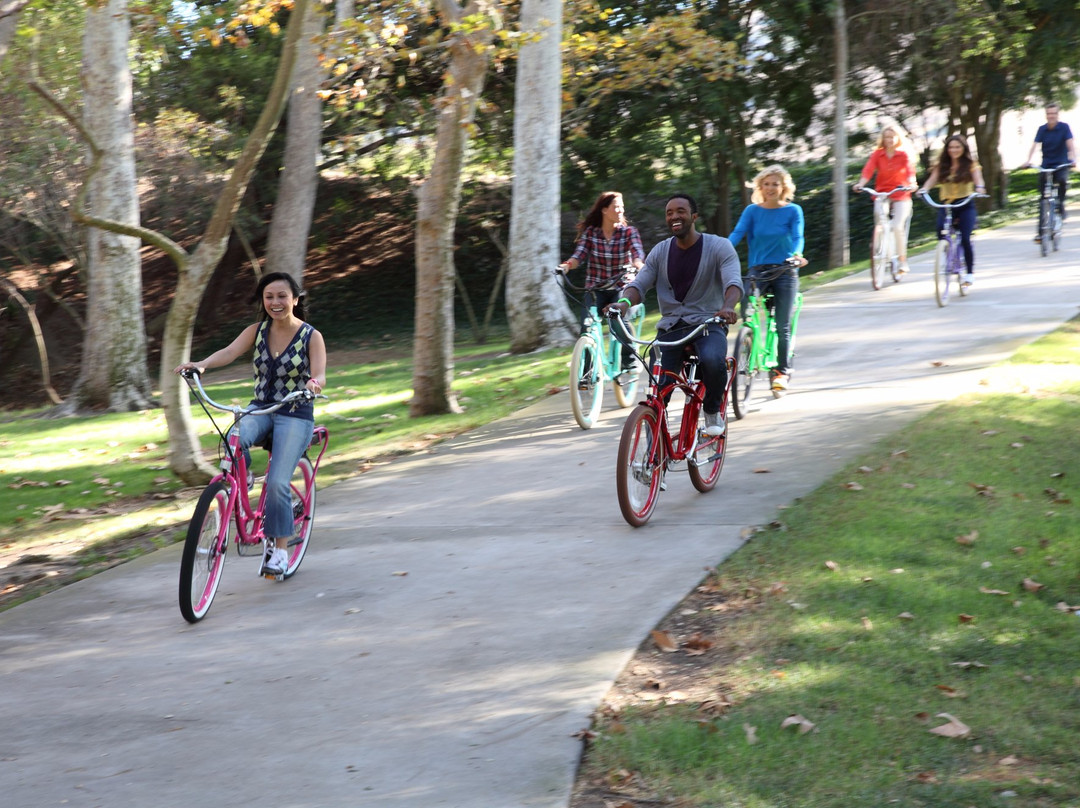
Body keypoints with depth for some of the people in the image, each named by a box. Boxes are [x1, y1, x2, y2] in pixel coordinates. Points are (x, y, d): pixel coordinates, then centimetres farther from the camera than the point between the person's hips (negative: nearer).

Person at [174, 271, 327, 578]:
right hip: (260, 409, 3)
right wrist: (201, 364, -34)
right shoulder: (257, 331, 3)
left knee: (277, 482, -16)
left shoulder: (311, 336, -6)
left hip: (295, 415, -3)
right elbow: (230, 351, -14)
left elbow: (319, 375, -16)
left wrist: (314, 384, -42)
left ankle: (279, 548, -1)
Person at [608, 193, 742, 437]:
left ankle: (713, 411, -6)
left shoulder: (719, 247, -3)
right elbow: (639, 284, -2)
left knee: (713, 361, -36)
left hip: (708, 324, -3)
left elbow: (733, 282, -18)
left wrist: (728, 306, -42)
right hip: (670, 328, 3)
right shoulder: (660, 252, 9)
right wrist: (625, 302, -27)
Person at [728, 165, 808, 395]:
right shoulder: (752, 211, 4)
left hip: (784, 271, -1)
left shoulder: (793, 211, 1)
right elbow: (737, 233, -9)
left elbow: (797, 237, -11)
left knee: (782, 326, -4)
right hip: (757, 271, 1)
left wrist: (797, 254, -34)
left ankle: (782, 371, 10)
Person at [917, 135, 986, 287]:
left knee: (965, 238, -16)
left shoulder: (970, 164, 3)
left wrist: (980, 187, -37)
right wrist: (924, 189, -28)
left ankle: (970, 272, -1)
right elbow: (933, 178, -6)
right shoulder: (942, 166, 8)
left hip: (965, 205, -2)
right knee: (941, 230, -25)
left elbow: (978, 178, -13)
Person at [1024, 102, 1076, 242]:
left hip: (1061, 164, -2)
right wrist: (1028, 161, -28)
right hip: (1046, 166, 2)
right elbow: (1034, 145, -11)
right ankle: (1040, 231, 1)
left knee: (1063, 180, -37)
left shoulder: (1064, 127, -5)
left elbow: (1070, 144, -14)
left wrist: (1073, 159, -32)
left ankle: (1060, 204, -9)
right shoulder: (1042, 129, -1)